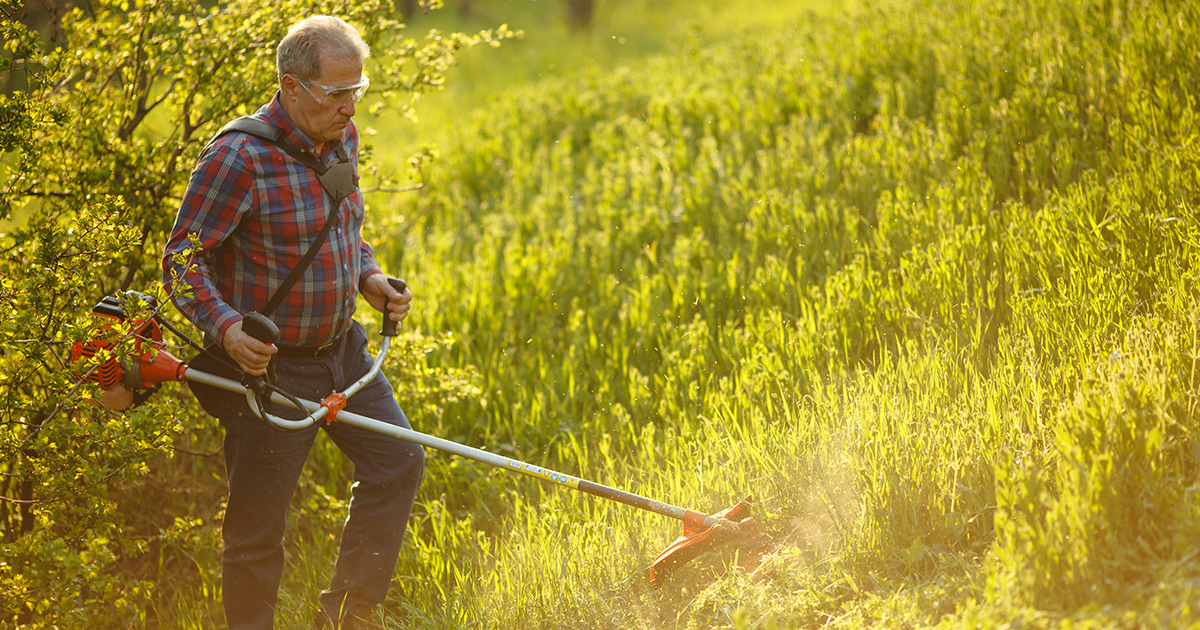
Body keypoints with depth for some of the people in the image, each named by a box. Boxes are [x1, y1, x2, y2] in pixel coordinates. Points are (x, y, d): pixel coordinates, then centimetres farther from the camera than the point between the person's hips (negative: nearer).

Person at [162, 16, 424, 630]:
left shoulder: (342, 137, 3)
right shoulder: (239, 157, -22)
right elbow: (181, 258, -19)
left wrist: (368, 277, 4)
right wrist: (225, 326, -33)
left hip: (341, 346, 8)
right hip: (268, 361, -8)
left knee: (398, 461, 12)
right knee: (256, 526, 1)